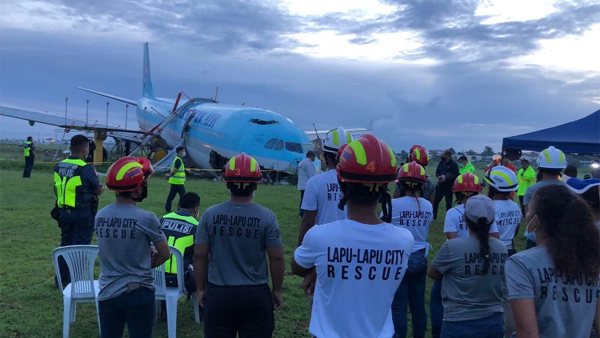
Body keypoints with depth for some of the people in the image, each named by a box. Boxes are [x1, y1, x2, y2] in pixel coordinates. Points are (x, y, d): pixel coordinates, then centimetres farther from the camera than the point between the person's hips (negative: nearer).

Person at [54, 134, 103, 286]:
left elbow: (58, 190, 14)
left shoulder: (59, 166, 4)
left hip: (64, 212, 7)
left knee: (65, 244, 18)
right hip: (82, 213, -6)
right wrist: (101, 188, 12)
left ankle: (62, 278, 27)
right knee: (80, 246, 3)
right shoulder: (86, 168, -17)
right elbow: (98, 191, -9)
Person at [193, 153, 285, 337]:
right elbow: (276, 258, -7)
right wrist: (278, 290, 6)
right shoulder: (266, 217, -11)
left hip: (218, 293, 1)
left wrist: (200, 288, 10)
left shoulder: (210, 214, -6)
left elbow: (199, 256, -2)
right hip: (255, 295, -1)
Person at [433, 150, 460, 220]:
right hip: (440, 186, 5)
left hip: (449, 187, -5)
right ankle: (433, 216, 13)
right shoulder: (441, 163, 8)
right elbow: (437, 172, 18)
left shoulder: (453, 164, -9)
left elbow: (456, 175, -13)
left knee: (449, 203, 4)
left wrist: (446, 178, -21)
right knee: (435, 200, 2)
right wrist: (438, 176, -5)